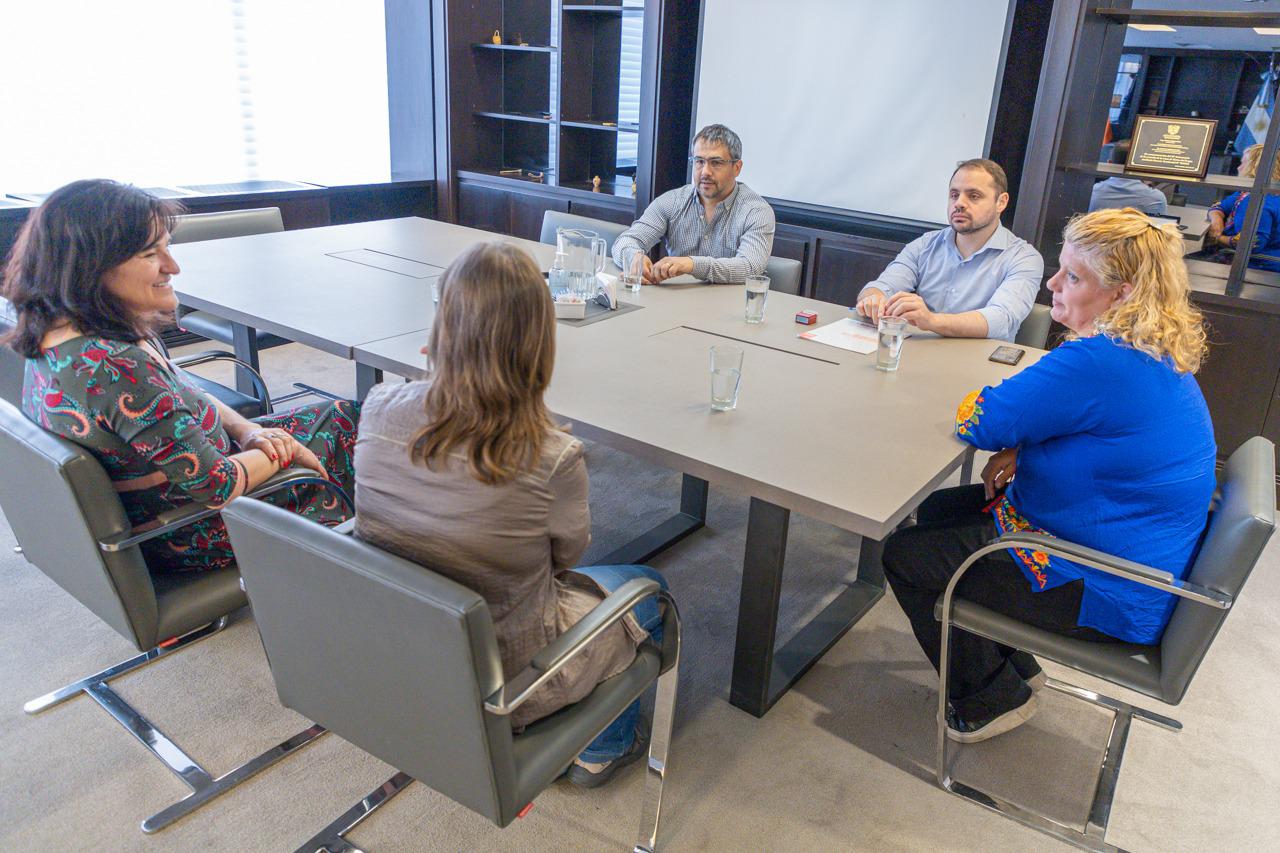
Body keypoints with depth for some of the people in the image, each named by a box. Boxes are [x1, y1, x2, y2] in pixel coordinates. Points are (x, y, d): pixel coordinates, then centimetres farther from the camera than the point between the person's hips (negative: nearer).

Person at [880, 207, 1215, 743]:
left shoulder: (1101, 363, -32)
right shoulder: (1159, 356, 2)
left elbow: (979, 422, -26)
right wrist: (1022, 449, -3)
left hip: (1110, 597, -10)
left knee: (905, 557, -6)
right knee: (935, 512, 18)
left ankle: (994, 697, 16)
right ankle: (1014, 667, 29)